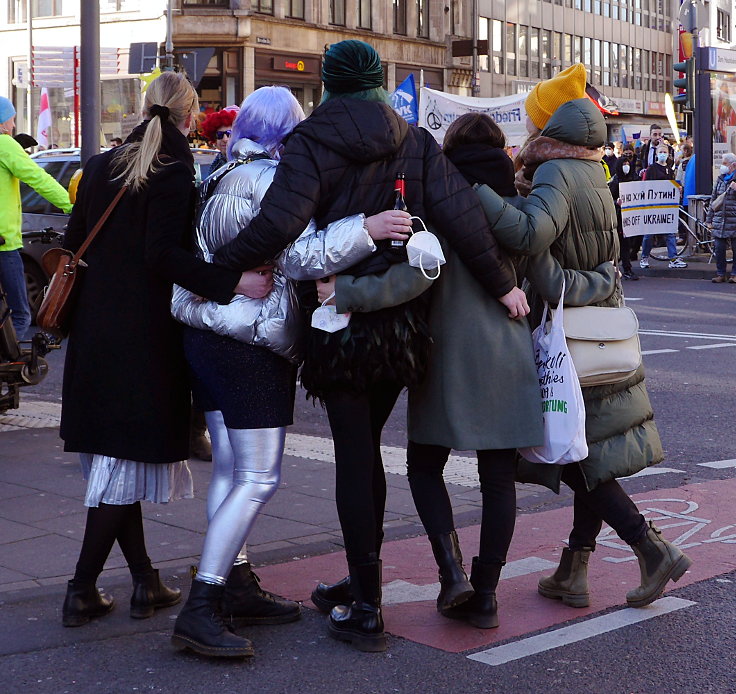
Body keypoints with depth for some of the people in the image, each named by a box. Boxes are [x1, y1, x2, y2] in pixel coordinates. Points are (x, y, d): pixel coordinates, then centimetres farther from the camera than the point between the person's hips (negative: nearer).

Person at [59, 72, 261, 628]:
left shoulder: (100, 166, 11)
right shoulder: (175, 171, -10)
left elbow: (73, 243, 13)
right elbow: (163, 254, -21)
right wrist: (231, 284, -26)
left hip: (94, 329, 7)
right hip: (146, 333, -7)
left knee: (114, 457, 12)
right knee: (128, 458, -1)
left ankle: (145, 581, 20)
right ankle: (82, 590, 1)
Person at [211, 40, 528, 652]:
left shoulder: (312, 142, -7)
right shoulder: (416, 144, 4)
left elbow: (280, 222, -20)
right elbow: (460, 216, -4)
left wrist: (219, 268, -10)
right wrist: (503, 283, 3)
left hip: (338, 321, -4)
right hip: (402, 323, 4)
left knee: (353, 456, 2)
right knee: (366, 448, 18)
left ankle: (366, 610, 4)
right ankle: (362, 581, 28)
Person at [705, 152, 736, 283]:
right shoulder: (720, 179, 14)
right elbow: (713, 200, 17)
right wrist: (709, 219, 14)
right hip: (719, 221, 4)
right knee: (719, 248, 3)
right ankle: (721, 273, 12)